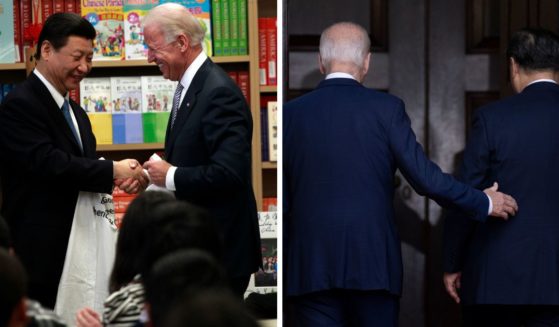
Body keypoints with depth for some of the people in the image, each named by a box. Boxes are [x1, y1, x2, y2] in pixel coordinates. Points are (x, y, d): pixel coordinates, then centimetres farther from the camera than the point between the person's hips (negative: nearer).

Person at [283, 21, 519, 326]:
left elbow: (281, 201, 5)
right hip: (373, 264, -1)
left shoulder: (290, 113, 2)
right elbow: (424, 177, -5)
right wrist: (483, 202, 9)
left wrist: (282, 265, 16)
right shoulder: (386, 108, -3)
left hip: (310, 267, 1)